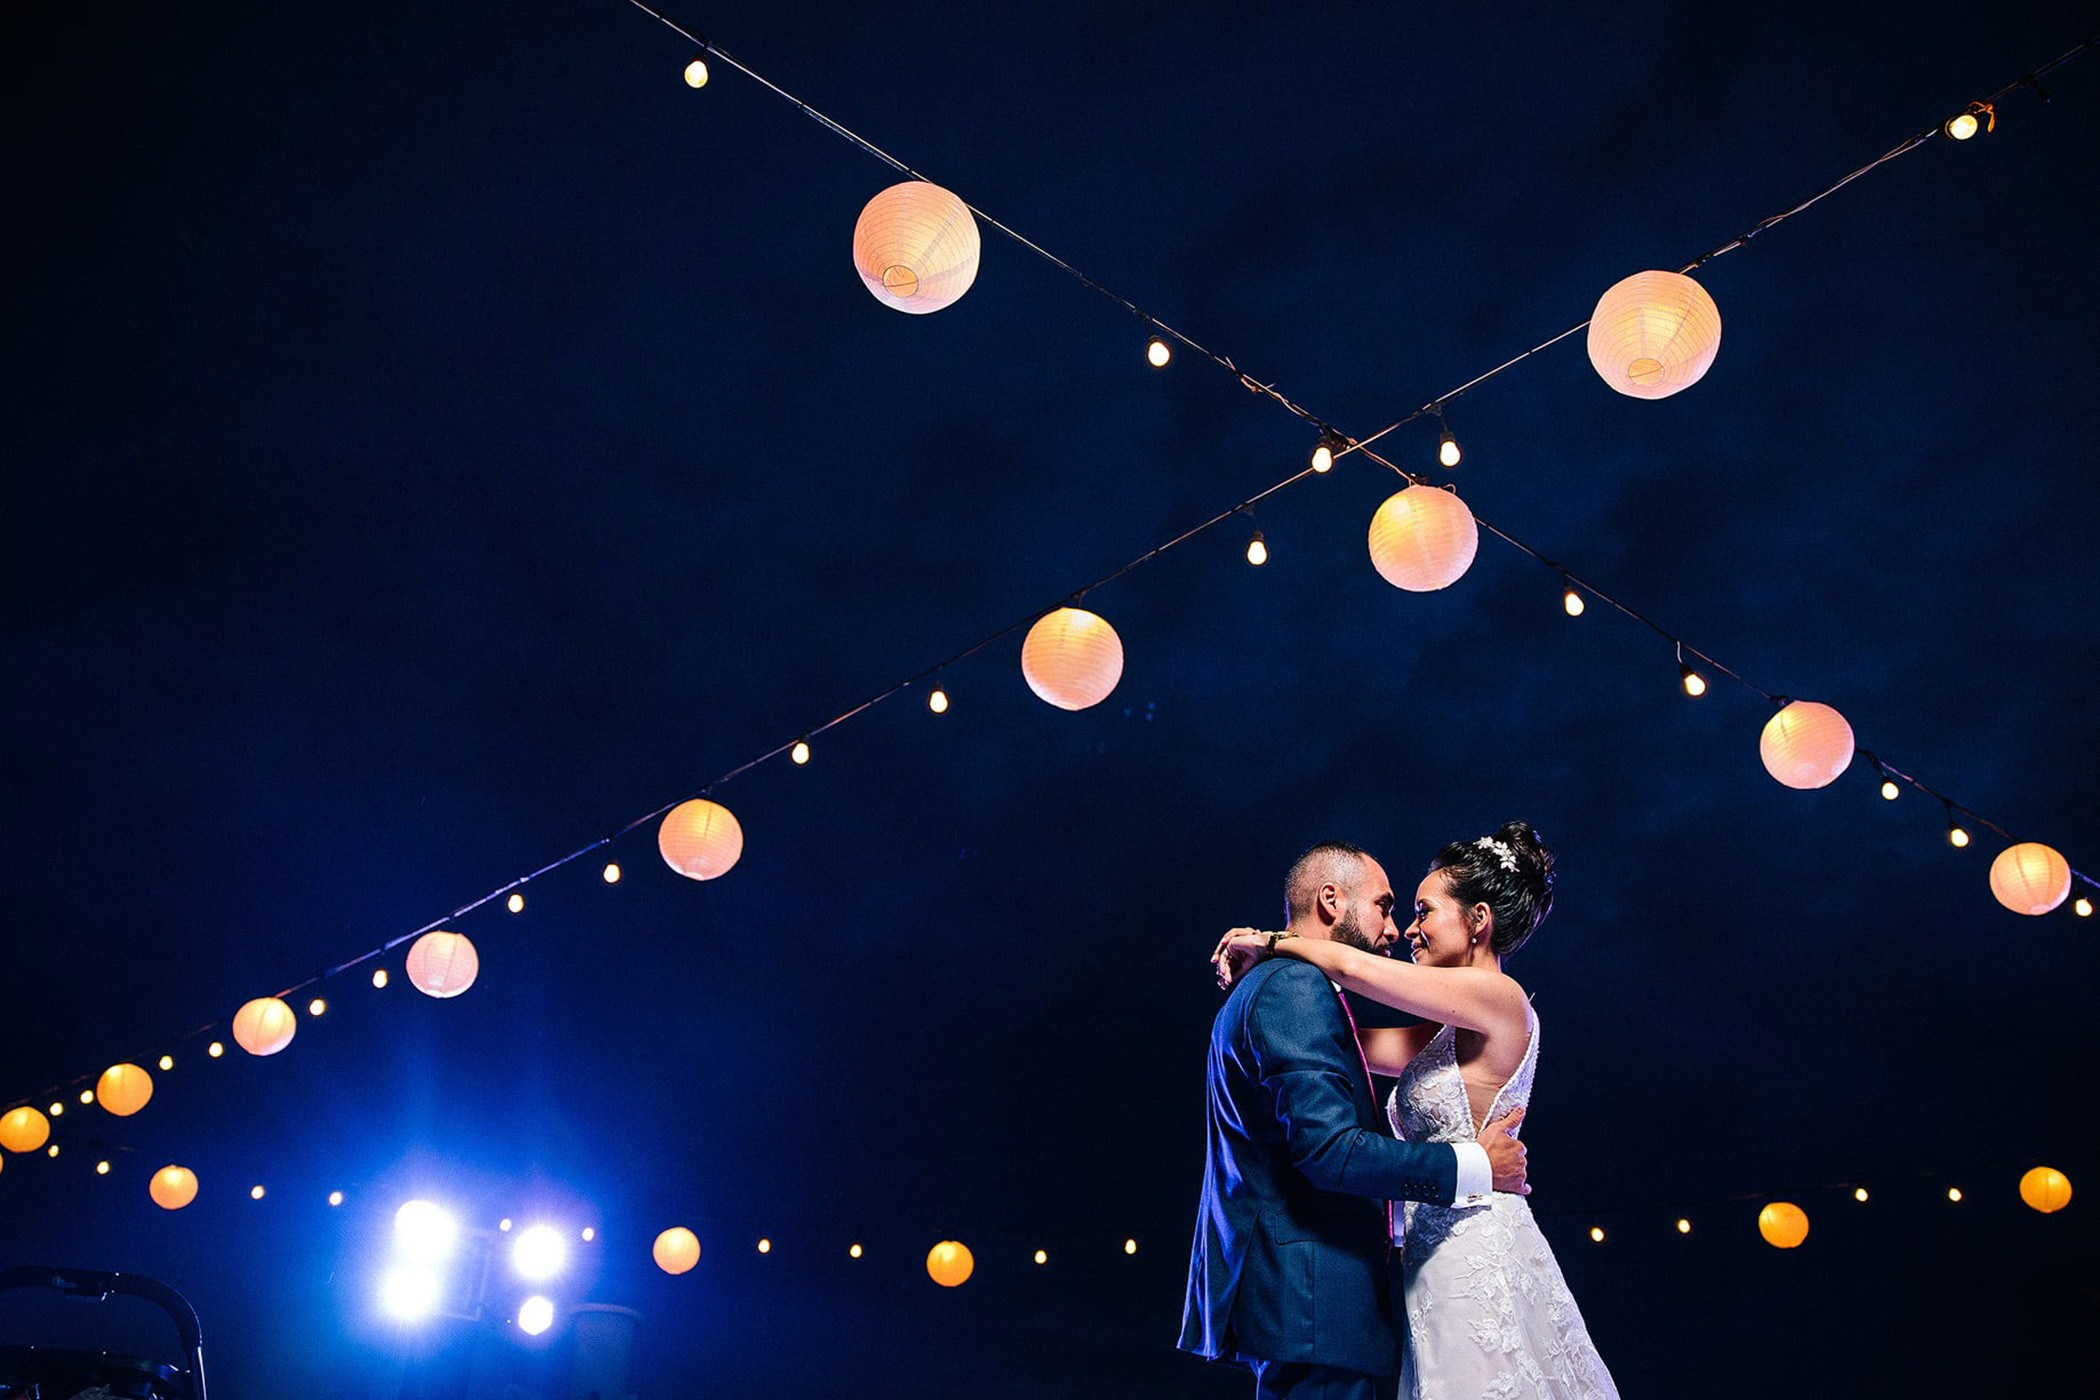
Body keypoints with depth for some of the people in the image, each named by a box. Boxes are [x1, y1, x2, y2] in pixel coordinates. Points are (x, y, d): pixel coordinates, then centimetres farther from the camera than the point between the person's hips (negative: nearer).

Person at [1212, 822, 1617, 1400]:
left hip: (1475, 1256, -9)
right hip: (1443, 1256, 9)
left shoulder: (1499, 997, -11)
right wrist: (1265, 966, 10)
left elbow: (1351, 966, -13)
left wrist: (1271, 942, 2)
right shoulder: (1452, 1031, 16)